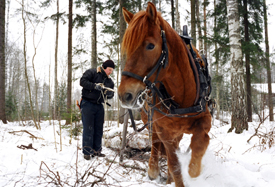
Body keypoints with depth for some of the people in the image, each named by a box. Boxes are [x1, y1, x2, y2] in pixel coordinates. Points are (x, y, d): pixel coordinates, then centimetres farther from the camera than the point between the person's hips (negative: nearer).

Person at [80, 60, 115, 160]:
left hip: (99, 106, 7)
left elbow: (111, 94, 14)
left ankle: (97, 150, 19)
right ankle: (87, 152, 1)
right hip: (88, 104, -7)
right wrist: (95, 86, -24)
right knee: (88, 129, -5)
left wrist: (109, 93, -10)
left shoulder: (109, 81, 15)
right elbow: (82, 81, -14)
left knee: (99, 129, 9)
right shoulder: (92, 72, -3)